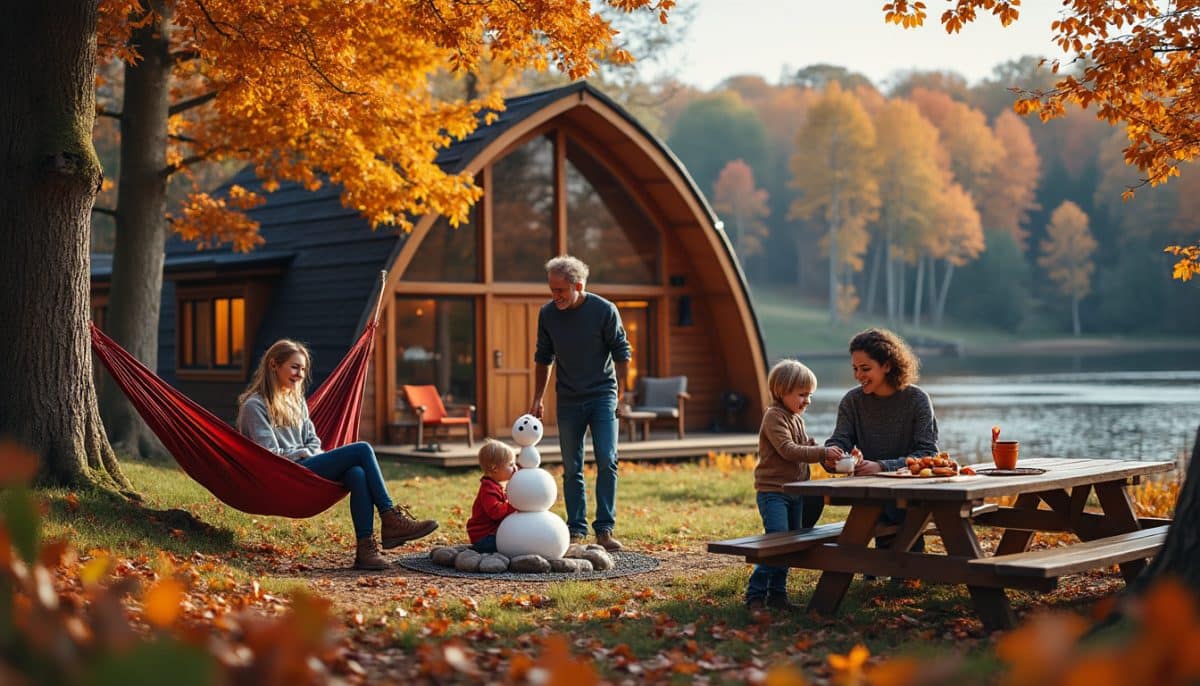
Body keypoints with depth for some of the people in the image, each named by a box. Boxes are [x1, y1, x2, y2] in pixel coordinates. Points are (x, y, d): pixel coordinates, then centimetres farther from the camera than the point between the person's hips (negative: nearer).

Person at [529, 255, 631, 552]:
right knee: (571, 469, 4)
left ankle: (604, 529, -4)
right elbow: (543, 358, 11)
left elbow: (622, 353, -3)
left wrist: (620, 395, -5)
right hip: (568, 401, 3)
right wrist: (538, 399, 10)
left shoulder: (604, 310, -12)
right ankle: (576, 530, 13)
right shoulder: (547, 314, -2)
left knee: (607, 461, -11)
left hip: (602, 396, -3)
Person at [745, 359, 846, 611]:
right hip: (773, 491, -10)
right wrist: (823, 453, -27)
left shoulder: (796, 418, 16)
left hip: (795, 492, 10)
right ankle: (755, 595, -9)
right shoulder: (774, 417, -13)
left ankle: (777, 594, 20)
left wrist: (829, 454, 6)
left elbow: (808, 446, 25)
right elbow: (788, 450, -23)